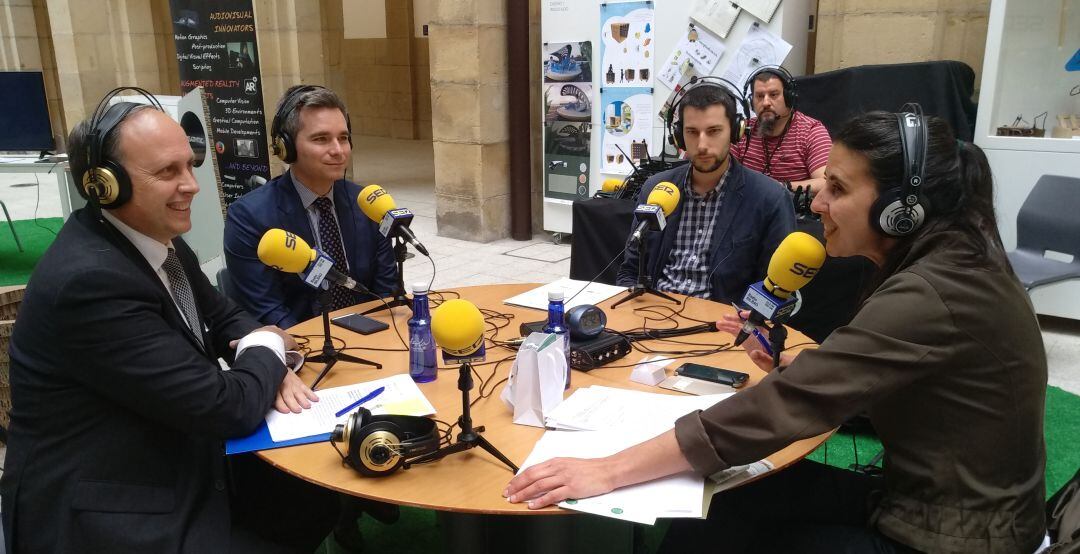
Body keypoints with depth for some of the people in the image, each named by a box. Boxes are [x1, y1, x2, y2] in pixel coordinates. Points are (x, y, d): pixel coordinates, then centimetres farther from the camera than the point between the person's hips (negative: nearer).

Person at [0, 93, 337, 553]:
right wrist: (266, 349, -7)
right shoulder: (90, 280, -28)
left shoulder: (157, 236, -2)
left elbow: (222, 318, 12)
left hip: (174, 470, 8)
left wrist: (267, 367, -9)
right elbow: (226, 408, -27)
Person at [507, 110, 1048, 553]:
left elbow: (777, 409, -34)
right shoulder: (951, 265, 2)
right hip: (927, 500, 8)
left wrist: (610, 469, -33)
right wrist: (789, 363, -4)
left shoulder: (926, 298, -29)